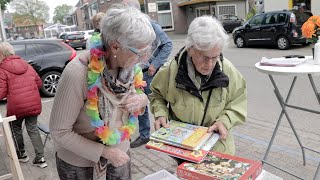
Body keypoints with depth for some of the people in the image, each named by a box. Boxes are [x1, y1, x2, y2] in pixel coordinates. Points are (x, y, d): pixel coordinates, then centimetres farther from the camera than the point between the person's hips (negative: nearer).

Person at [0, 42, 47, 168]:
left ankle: (21, 154, 35)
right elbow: (39, 83, 12)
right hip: (34, 104, 4)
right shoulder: (26, 65, 7)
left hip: (16, 106, -4)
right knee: (33, 130, 14)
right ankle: (40, 158, 11)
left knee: (16, 129, 21)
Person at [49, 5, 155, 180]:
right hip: (78, 159, -4)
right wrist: (103, 151, -21)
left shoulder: (130, 65, -15)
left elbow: (137, 93, 4)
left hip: (119, 148, 5)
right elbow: (59, 132, -21)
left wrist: (142, 100, -19)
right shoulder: (77, 73, -30)